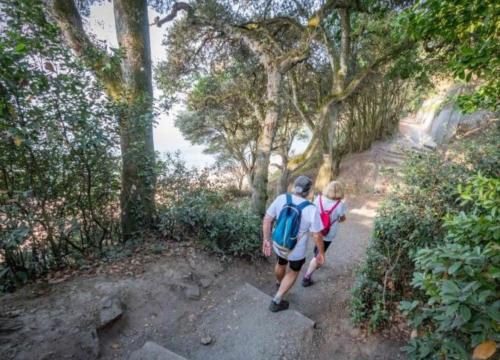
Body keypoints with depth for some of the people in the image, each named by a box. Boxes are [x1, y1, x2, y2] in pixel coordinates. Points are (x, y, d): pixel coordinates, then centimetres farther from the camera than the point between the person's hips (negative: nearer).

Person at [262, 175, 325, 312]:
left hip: (278, 245, 4)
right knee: (293, 272, 26)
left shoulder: (281, 199, -15)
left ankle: (279, 283, 64)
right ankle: (276, 302, 31)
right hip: (297, 251, -3)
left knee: (281, 264, 34)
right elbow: (317, 236, -17)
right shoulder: (311, 209, -24)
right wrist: (321, 252, 0)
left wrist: (266, 240, 2)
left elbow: (267, 220, -10)